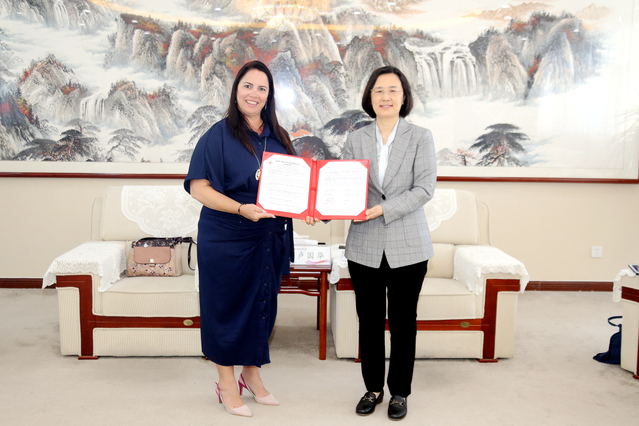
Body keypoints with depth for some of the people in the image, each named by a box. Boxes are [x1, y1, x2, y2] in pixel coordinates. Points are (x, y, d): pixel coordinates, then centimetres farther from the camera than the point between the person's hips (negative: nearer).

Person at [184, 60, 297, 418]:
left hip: (269, 237, 5)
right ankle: (227, 383, 23)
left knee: (262, 304, 13)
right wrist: (240, 208, -25)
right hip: (226, 239, -5)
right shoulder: (219, 135, -7)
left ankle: (252, 373, 33)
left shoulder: (279, 138, 8)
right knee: (228, 305, 5)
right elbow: (198, 187, -13)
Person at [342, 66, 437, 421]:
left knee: (403, 322, 9)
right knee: (369, 321, 12)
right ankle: (373, 388, 30)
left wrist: (383, 208, -21)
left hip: (407, 247, -2)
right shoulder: (355, 140, 6)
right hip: (365, 247, 2)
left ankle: (399, 392, 27)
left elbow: (425, 188, -10)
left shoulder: (421, 137, 0)